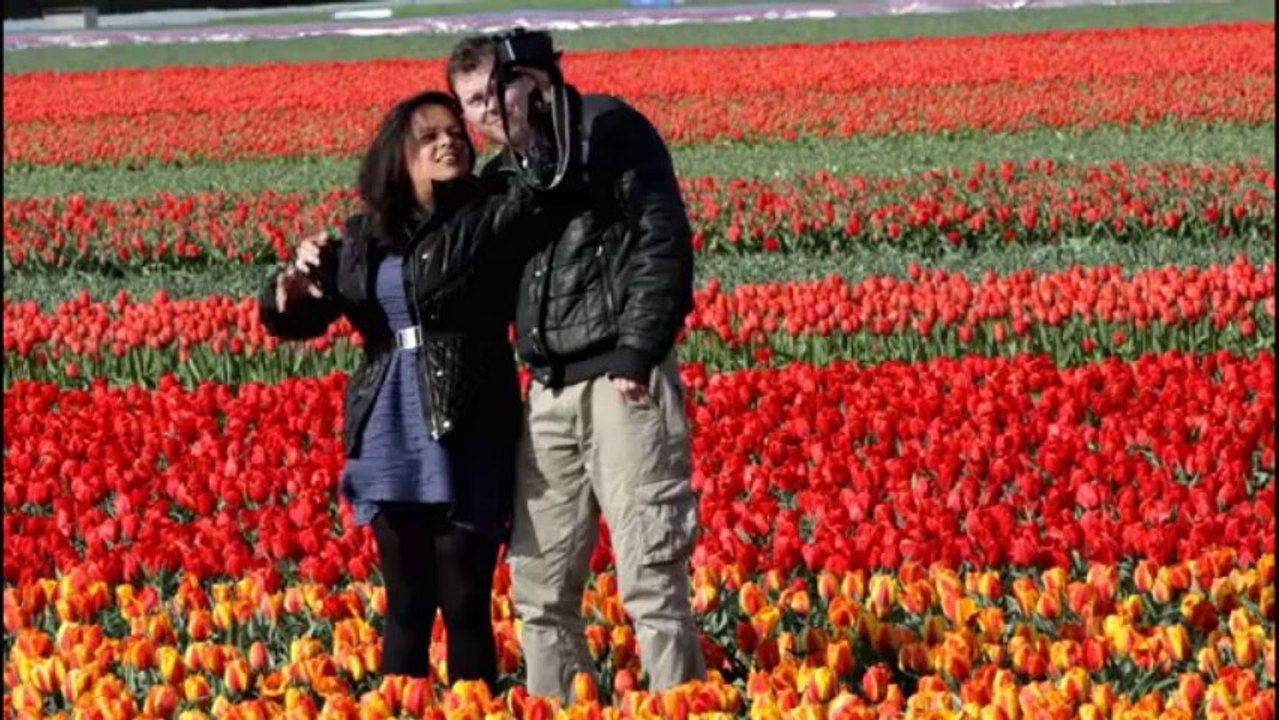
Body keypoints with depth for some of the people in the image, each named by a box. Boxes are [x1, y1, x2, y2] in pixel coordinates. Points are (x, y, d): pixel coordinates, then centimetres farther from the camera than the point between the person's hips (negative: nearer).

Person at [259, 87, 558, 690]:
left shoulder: (491, 221, -3)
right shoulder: (364, 238, 10)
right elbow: (295, 320, 14)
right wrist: (292, 285, -6)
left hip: (467, 439, -4)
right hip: (391, 443, 4)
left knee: (465, 604, -2)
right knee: (405, 605, 12)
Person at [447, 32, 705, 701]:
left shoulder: (606, 128, -2)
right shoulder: (499, 181, 18)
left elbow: (663, 242, -9)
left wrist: (638, 356, -16)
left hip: (622, 380, -7)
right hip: (548, 393, 7)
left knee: (650, 577, -10)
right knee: (540, 584, 9)